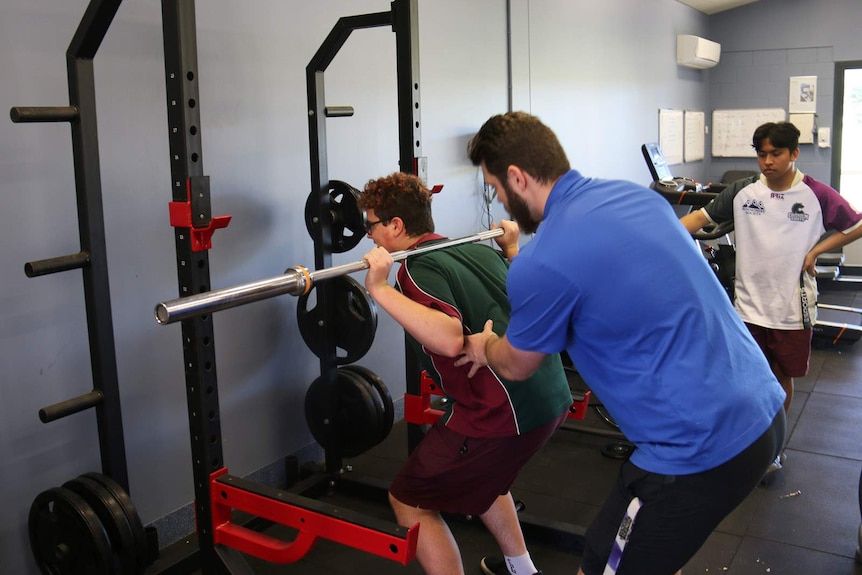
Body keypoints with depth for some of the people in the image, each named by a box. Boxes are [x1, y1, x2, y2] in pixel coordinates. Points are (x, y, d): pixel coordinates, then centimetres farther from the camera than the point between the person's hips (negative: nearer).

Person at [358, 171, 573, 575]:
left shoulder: (420, 268, -9)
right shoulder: (479, 248, 15)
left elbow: (450, 339, -27)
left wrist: (381, 290, -24)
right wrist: (512, 247, 39)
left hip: (504, 412, -9)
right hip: (552, 396, 9)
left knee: (409, 501, 8)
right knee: (476, 473, 35)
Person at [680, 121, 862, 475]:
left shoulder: (816, 195, -5)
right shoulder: (743, 191, -2)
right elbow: (701, 217, -2)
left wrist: (816, 250, -6)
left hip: (793, 309, -1)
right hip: (749, 305, 1)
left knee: (782, 378, 13)